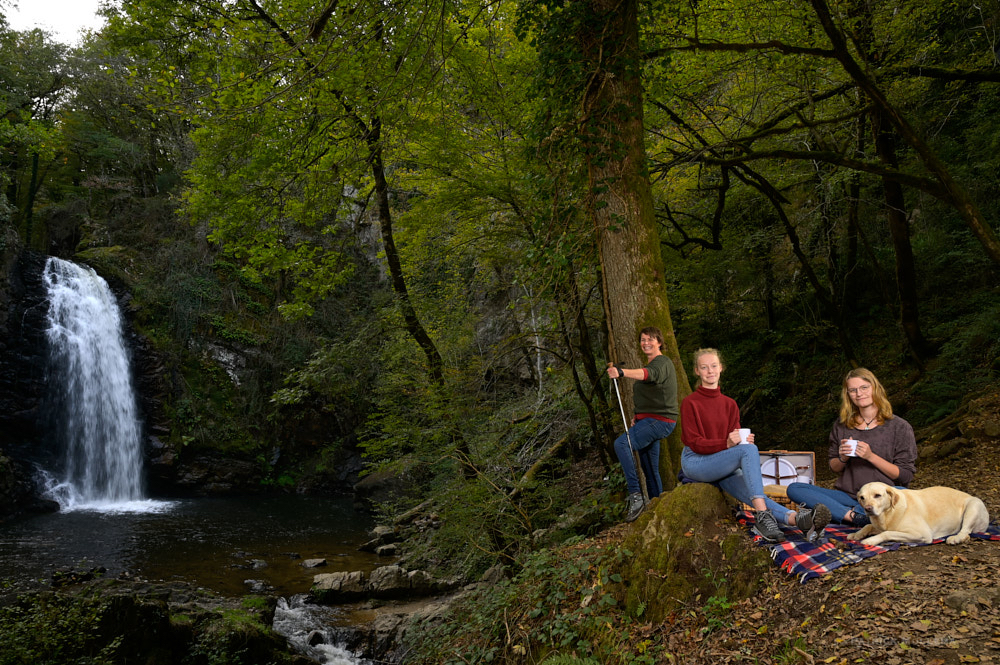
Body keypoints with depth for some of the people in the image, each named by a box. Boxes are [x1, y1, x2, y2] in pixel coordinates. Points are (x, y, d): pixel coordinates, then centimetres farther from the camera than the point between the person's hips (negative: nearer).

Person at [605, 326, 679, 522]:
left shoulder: (662, 363, -11)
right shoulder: (650, 364, 20)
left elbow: (648, 374, -36)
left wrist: (622, 373, -53)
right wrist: (638, 416, 15)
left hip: (660, 420, -10)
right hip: (649, 420, 10)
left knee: (621, 443, -28)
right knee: (650, 469, 15)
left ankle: (635, 495, -30)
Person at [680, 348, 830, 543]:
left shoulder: (729, 404, 12)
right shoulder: (690, 403, -6)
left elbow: (735, 439, 7)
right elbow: (694, 443, -12)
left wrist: (744, 440, -19)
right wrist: (726, 443, -29)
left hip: (722, 465, 5)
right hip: (694, 463, -5)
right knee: (749, 450, -30)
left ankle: (795, 518, -51)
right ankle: (762, 514, -43)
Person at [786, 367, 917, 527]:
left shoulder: (899, 427, 2)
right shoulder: (841, 425, 11)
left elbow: (906, 475, -2)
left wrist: (871, 456, -14)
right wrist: (842, 458, -5)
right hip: (847, 496, 3)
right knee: (794, 489, -19)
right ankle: (854, 516, -32)